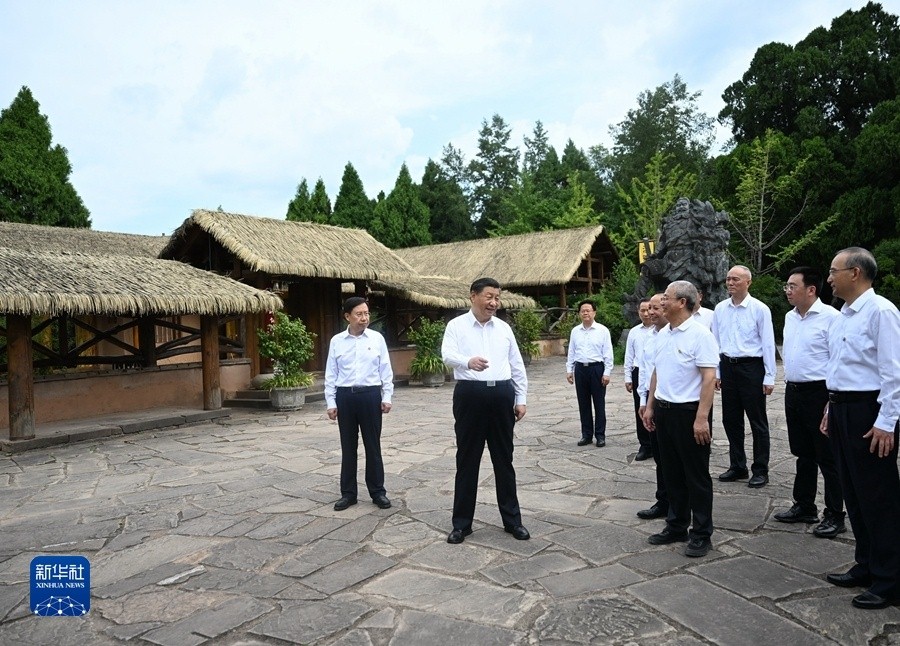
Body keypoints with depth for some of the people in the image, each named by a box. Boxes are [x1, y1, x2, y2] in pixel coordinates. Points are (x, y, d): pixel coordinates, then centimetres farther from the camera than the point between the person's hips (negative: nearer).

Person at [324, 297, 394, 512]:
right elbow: (330, 374, 4)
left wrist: (387, 397, -2)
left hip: (370, 395, -1)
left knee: (373, 445, 7)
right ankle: (348, 493, 21)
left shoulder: (377, 338, 1)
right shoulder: (336, 341, 2)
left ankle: (378, 491, 19)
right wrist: (330, 402, 1)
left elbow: (386, 370, 3)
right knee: (348, 446, 10)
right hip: (345, 396, 1)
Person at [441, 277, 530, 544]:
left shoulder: (504, 328, 11)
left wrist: (521, 399, 10)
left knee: (504, 459, 11)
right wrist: (468, 361, -38)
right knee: (467, 460, 5)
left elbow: (517, 366, 14)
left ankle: (512, 519, 23)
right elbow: (448, 354, -18)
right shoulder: (456, 325, 0)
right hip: (470, 395, -3)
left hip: (502, 395, 3)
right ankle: (462, 523, 16)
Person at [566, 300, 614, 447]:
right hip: (580, 369, 4)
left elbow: (608, 353, -4)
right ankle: (586, 434, 20)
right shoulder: (575, 331, 8)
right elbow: (571, 352, 12)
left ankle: (600, 435, 14)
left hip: (597, 368, -3)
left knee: (599, 403, 4)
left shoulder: (602, 330, -3)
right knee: (583, 403, 9)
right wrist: (569, 370, 7)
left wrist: (607, 373, -9)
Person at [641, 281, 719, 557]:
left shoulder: (700, 335, -14)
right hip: (664, 411, 8)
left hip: (689, 411, -7)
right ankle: (676, 527, 29)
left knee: (696, 476, 5)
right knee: (672, 473, 16)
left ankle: (701, 534, 17)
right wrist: (650, 406, 15)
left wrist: (702, 418, -23)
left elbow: (709, 378, -18)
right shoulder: (662, 334, 10)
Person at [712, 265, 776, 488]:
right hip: (727, 367, 5)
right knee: (730, 420, 12)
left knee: (757, 421, 5)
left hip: (751, 367, -5)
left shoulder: (759, 309, -7)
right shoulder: (720, 309, 5)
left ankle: (760, 470, 17)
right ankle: (737, 466, 26)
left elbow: (768, 344, -7)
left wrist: (769, 377, -8)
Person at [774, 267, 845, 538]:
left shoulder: (829, 317, -15)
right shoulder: (790, 317, 10)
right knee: (803, 454, 17)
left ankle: (834, 515, 15)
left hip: (819, 393, -8)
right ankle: (804, 507, 30)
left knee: (827, 457, 3)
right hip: (793, 391, 8)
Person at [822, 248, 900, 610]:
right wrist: (832, 410, 19)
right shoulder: (842, 317, 13)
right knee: (853, 494, 16)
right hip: (842, 408, 9)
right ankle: (866, 567, 30)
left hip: (868, 411, -9)